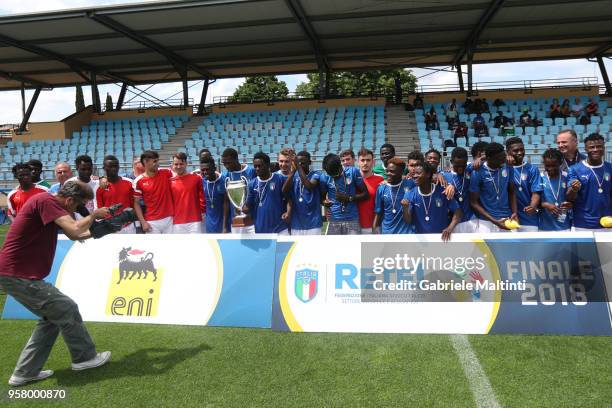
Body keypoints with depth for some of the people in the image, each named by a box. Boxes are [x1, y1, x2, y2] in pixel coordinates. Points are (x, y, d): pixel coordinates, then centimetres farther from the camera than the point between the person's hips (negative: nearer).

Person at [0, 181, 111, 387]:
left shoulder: (49, 204, 14)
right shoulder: (45, 200, -17)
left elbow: (73, 235, 25)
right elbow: (75, 230, -28)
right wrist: (94, 215, -10)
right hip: (18, 276, -10)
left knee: (52, 316, 16)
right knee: (67, 310, -1)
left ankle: (25, 373, 20)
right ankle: (84, 357, 16)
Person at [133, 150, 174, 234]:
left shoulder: (165, 173, 1)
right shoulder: (139, 181, -6)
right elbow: (136, 203, -2)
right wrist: (143, 222, -9)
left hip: (169, 219, 3)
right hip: (152, 222, -2)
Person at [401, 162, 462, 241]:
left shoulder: (442, 191, -8)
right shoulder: (410, 195, -5)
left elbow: (457, 211, -4)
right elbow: (408, 221, -8)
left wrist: (450, 228, -18)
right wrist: (405, 208, -28)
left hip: (442, 237, -1)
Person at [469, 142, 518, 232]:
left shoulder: (507, 167, -1)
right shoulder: (477, 173, -12)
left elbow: (511, 192, 10)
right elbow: (474, 202, -8)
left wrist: (515, 213, -4)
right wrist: (494, 221, -14)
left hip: (507, 219, 3)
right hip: (486, 222, -3)